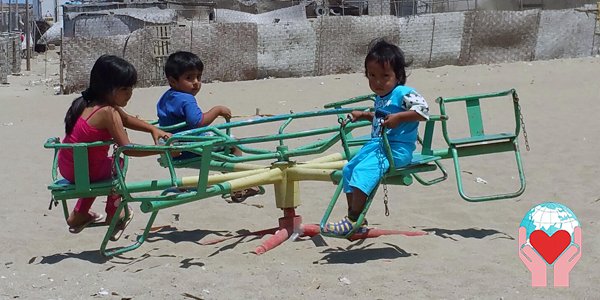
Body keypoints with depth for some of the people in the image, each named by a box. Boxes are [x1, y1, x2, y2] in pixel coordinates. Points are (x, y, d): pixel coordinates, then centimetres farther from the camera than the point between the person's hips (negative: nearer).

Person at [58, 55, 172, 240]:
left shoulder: (90, 104, 4)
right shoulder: (108, 112, -25)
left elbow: (126, 119, 16)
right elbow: (127, 148, -28)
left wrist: (153, 129, 5)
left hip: (67, 167, 7)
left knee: (105, 168, 33)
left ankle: (79, 215, 42)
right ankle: (113, 216, 30)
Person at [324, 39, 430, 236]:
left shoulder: (404, 94, -11)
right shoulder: (380, 97, 16)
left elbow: (423, 110, -22)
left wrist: (398, 117, -27)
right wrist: (364, 115, 24)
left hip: (398, 148, -10)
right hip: (377, 143, 10)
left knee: (363, 170, -26)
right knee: (349, 169, 7)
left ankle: (353, 220, -19)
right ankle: (355, 218, 12)